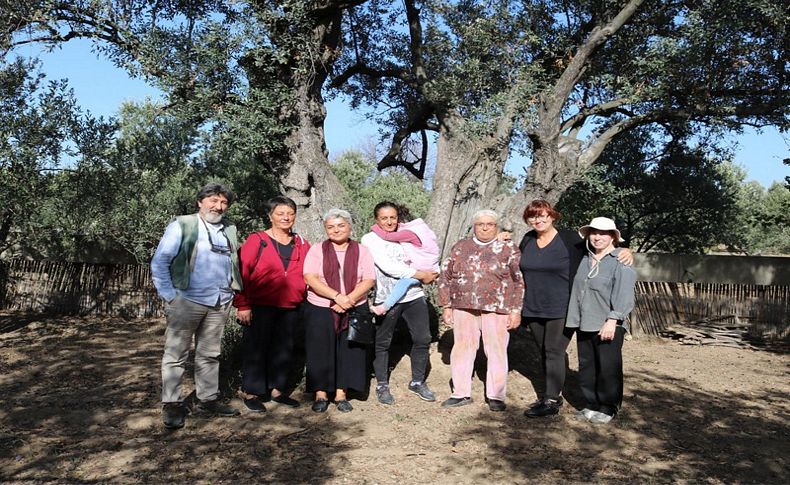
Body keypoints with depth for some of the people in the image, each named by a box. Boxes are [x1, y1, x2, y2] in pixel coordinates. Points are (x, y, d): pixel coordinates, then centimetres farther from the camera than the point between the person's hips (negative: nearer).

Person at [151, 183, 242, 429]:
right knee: (176, 354, 1)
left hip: (221, 303, 5)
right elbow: (159, 262, -4)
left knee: (210, 354, 14)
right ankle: (171, 404, 11)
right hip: (187, 300, -5)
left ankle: (208, 399, 24)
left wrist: (234, 293, 9)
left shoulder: (229, 230, 14)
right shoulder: (182, 225, -2)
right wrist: (169, 296, -9)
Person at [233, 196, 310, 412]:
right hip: (260, 307, -4)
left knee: (284, 349, 11)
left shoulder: (302, 244, 10)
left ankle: (277, 389, 24)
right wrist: (242, 304, -13)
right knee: (256, 348, 3)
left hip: (290, 308, 4)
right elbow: (242, 273, -8)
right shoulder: (256, 240, -4)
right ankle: (251, 392, 15)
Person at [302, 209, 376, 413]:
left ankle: (341, 394, 15)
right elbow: (310, 278, -10)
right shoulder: (316, 250, 3)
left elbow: (369, 280, -3)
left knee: (349, 351, 3)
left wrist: (349, 299, -17)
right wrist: (337, 296, -20)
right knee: (321, 352, 2)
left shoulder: (362, 251, 6)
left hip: (354, 311, 1)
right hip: (320, 311, -1)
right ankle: (321, 394, 14)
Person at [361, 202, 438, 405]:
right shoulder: (370, 239, -4)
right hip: (387, 298, -4)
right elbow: (387, 266, -16)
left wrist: (429, 274, 4)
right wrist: (421, 275, -12)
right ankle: (382, 385, 21)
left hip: (414, 295, 5)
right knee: (382, 343, 5)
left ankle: (417, 382, 22)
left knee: (423, 338, 5)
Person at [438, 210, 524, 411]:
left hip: (496, 310, -3)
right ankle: (461, 393, 20)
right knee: (462, 349, 7)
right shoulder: (460, 247, 9)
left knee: (497, 351, 2)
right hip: (463, 308, 3)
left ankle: (496, 396, 15)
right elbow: (445, 277, 11)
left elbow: (519, 281, 1)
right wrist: (446, 306, 6)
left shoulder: (509, 249, 2)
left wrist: (516, 311, -5)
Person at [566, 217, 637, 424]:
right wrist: (574, 318, 16)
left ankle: (608, 408, 15)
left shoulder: (621, 261, -6)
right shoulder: (585, 259, 13)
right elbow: (577, 289, 21)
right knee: (586, 367, 11)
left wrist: (612, 320, -20)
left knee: (608, 368, 1)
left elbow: (624, 295, -14)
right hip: (584, 325, 6)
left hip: (607, 326, -6)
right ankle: (591, 405, 24)